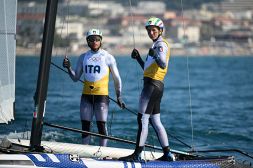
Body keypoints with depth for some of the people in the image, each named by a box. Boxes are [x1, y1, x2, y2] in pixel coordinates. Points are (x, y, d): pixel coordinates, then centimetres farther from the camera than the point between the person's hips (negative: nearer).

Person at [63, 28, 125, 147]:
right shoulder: (83, 57, 10)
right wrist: (69, 68, -4)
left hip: (102, 96, -4)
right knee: (85, 125, 4)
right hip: (86, 96, 4)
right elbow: (75, 78, 14)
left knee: (101, 125, -8)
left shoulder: (108, 57, 1)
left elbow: (116, 79, 6)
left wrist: (119, 97, 3)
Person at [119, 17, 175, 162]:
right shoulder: (156, 45, 23)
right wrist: (138, 59, 17)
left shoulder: (161, 44, -7)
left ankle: (137, 155, -15)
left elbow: (163, 64, -26)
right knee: (155, 121, 12)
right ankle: (168, 154, 13)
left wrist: (155, 55, -45)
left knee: (142, 119, -12)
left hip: (153, 85, -10)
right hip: (155, 85, 10)